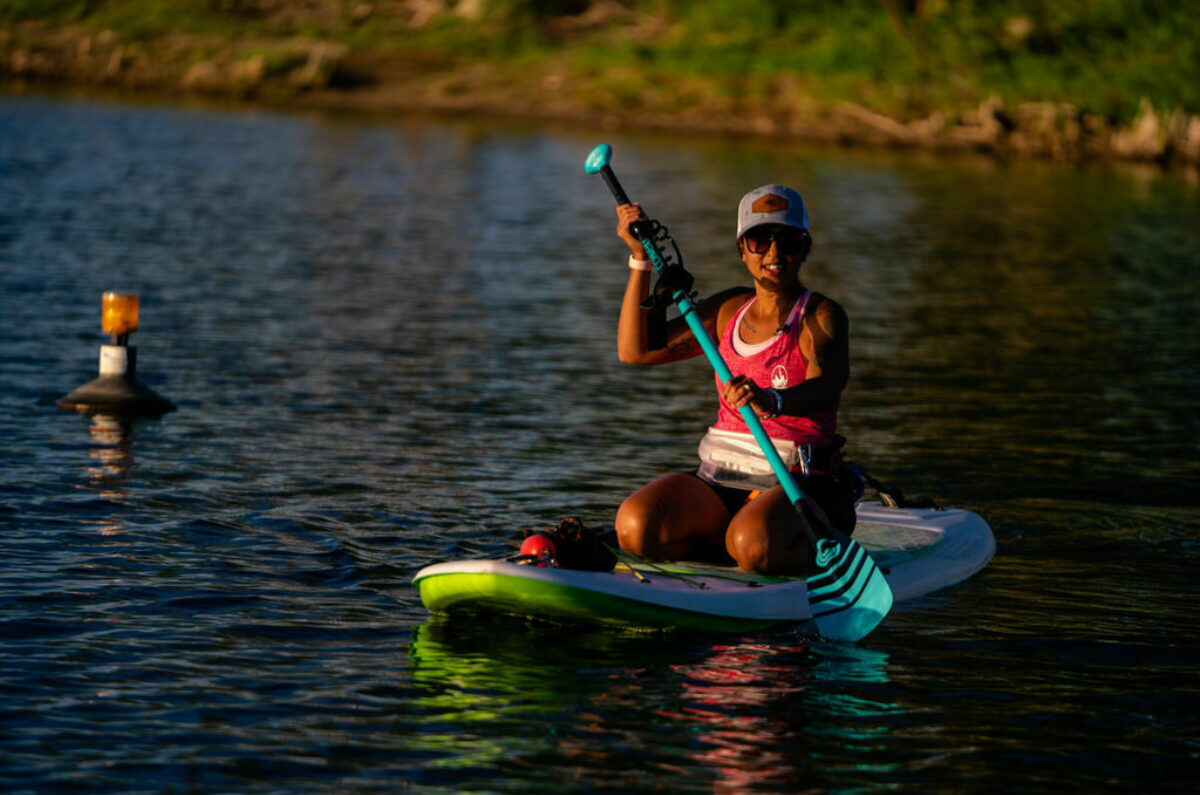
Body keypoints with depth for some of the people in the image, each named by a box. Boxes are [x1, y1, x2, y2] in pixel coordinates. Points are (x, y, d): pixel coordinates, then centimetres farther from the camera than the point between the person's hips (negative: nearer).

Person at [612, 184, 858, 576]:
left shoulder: (821, 315, -4)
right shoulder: (730, 308, 14)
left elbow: (825, 389, -26)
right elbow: (635, 350, 11)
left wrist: (771, 401, -48)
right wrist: (640, 258, 3)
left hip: (802, 487, -5)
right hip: (721, 483, 5)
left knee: (753, 544, -37)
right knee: (635, 526, -21)